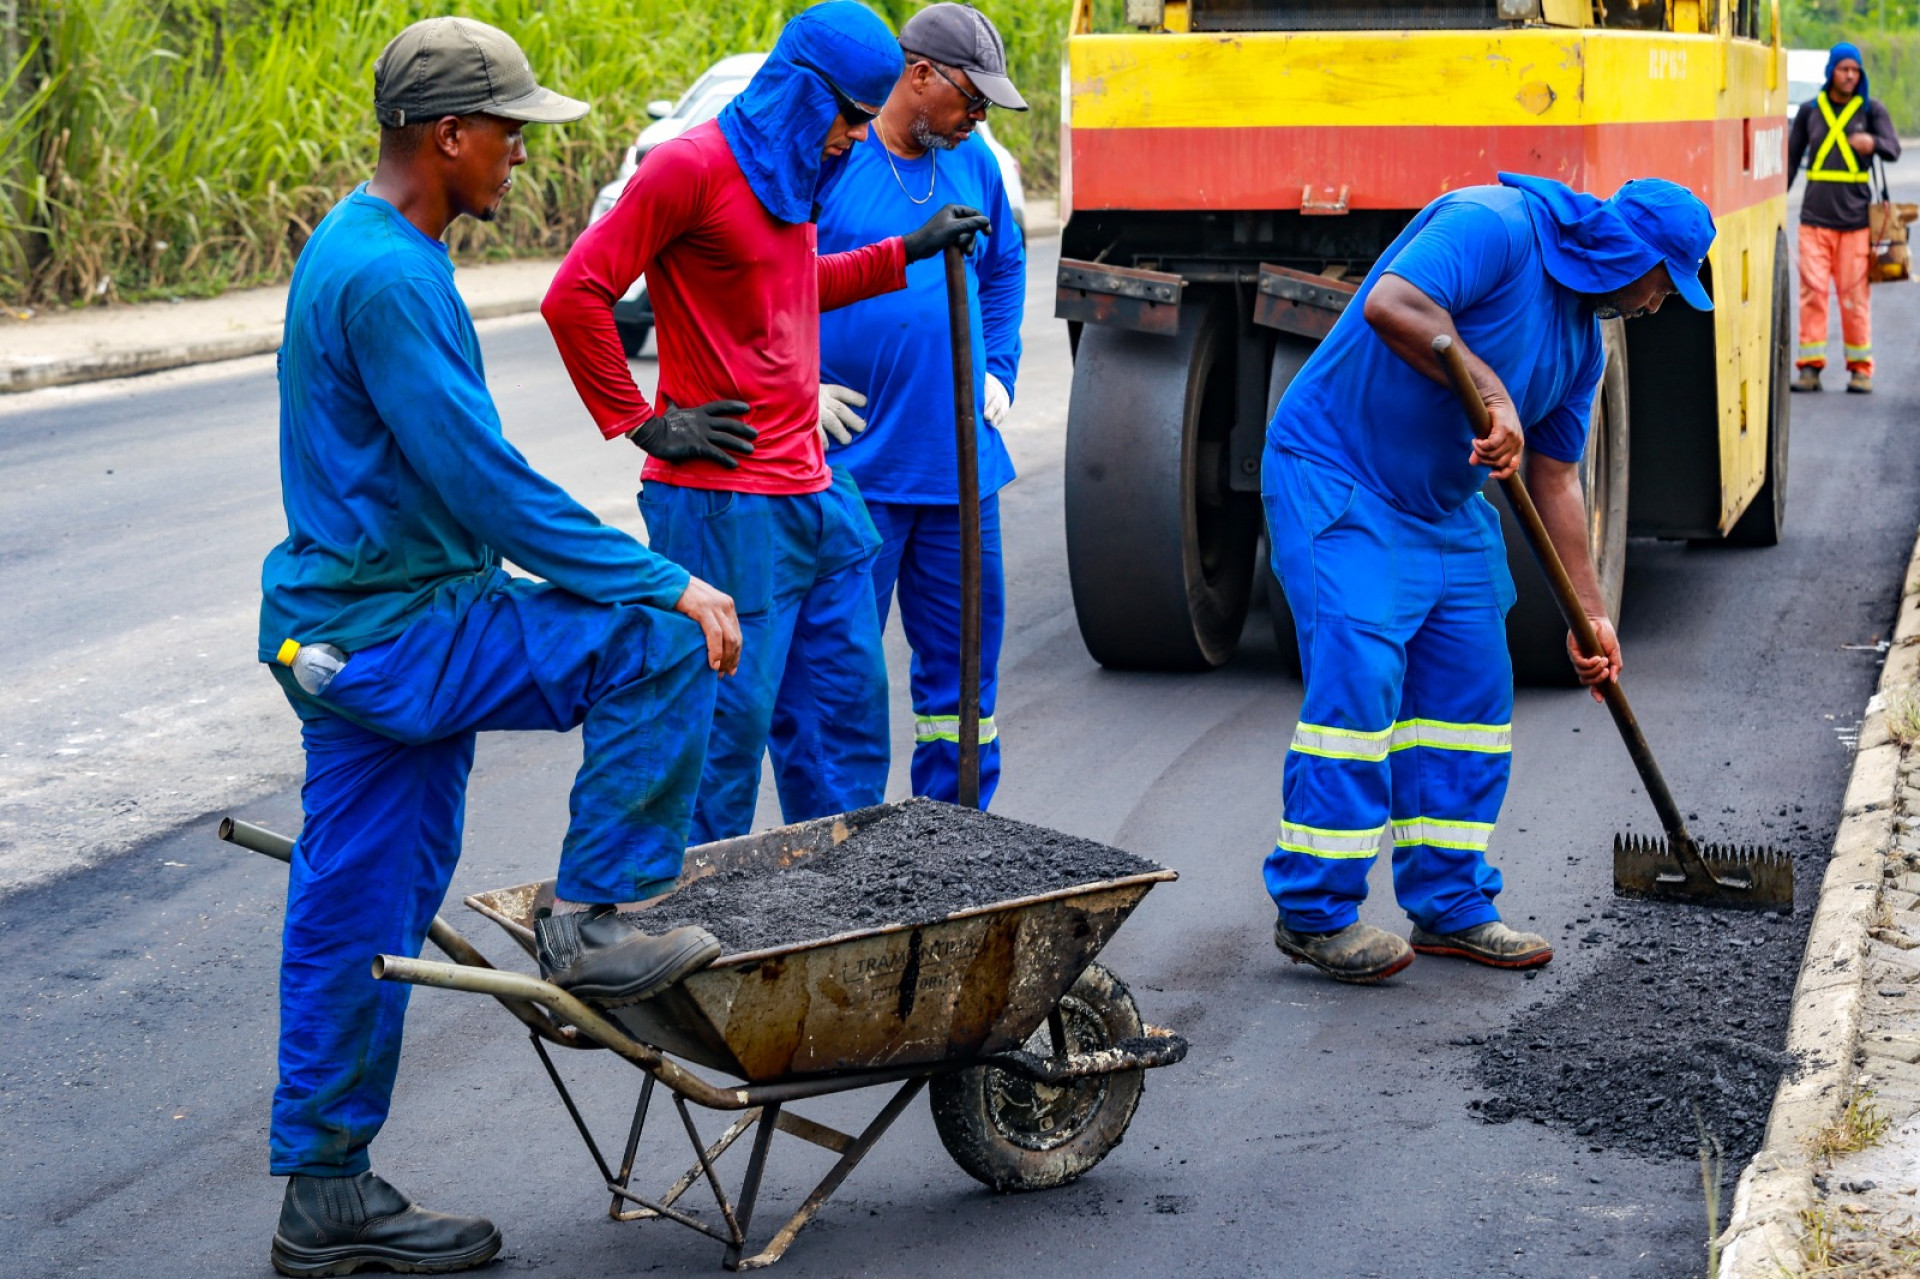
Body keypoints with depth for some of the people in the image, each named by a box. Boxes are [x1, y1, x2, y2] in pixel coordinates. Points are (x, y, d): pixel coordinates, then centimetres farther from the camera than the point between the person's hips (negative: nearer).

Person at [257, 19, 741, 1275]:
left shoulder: (358, 249, 14)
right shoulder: (385, 276, -20)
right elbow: (486, 482, -23)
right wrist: (663, 584, -19)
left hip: (359, 628, 10)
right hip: (391, 638, -10)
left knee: (356, 916, 13)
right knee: (658, 643, -14)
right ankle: (591, 923, -4)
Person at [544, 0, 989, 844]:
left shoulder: (789, 169, 13)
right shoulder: (692, 165, -14)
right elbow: (574, 297, -17)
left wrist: (907, 253, 26)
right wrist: (646, 426, -14)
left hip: (814, 494, 9)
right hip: (724, 507, -9)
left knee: (848, 701, 14)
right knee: (730, 718, -4)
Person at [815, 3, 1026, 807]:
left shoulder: (973, 164, 10)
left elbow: (1004, 269, 26)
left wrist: (997, 371, 14)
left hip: (961, 461, 6)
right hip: (854, 463, -6)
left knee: (964, 651, 10)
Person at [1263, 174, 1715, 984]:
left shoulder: (1581, 337, 10)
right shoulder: (1493, 227, -17)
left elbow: (1556, 481, 15)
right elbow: (1390, 305, -34)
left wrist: (1589, 614, 12)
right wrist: (1491, 392, -33)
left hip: (1446, 509, 10)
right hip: (1336, 483, -9)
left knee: (1470, 694, 8)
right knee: (1356, 682, -15)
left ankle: (1450, 907, 18)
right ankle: (1314, 912, -6)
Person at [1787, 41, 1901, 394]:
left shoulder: (1871, 110, 5)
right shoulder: (1809, 110, 9)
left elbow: (1893, 149, -9)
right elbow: (1791, 159, 15)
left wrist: (1873, 143, -31)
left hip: (1855, 219, -1)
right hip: (1815, 217, 1)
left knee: (1855, 294, 0)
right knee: (1813, 290, -4)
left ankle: (1860, 367, 8)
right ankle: (1810, 365, 1)